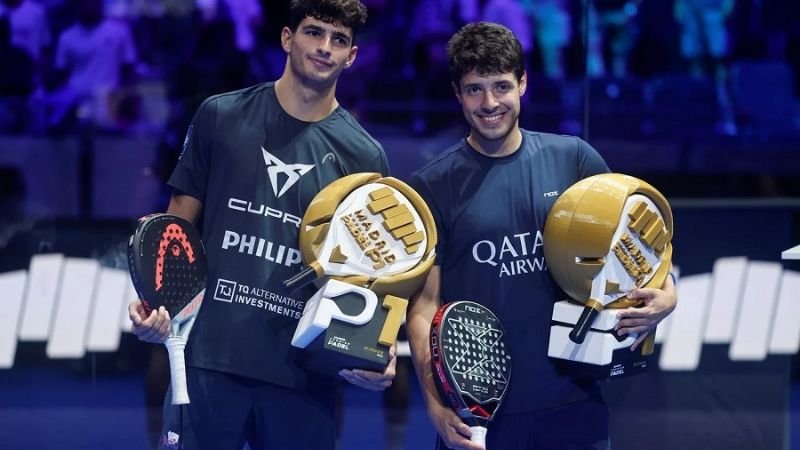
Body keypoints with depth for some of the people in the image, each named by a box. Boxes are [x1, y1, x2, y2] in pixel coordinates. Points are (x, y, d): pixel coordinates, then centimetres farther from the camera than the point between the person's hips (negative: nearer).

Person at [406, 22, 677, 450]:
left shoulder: (573, 159, 4)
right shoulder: (432, 186, 0)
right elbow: (424, 303, -2)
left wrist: (664, 294, -8)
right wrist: (435, 402, -14)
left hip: (573, 403, 2)